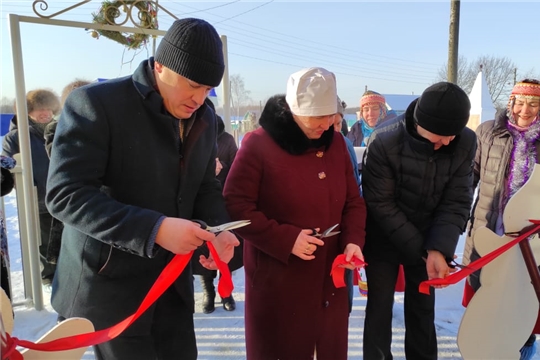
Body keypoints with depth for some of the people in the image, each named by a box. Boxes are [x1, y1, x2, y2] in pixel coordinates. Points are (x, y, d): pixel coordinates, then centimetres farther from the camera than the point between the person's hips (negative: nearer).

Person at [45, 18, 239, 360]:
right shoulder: (95, 102, -16)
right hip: (109, 283, -6)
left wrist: (219, 230, -11)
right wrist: (154, 229, -30)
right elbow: (65, 194, -21)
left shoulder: (205, 119, 4)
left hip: (173, 281, 6)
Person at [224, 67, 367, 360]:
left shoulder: (335, 143, 6)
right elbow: (235, 207, -14)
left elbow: (353, 201, 10)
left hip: (329, 278, 6)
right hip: (276, 282, -5)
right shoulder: (258, 144, -13)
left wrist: (353, 239, -7)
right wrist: (285, 239, -19)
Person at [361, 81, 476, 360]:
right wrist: (421, 250, -20)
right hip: (383, 240, -3)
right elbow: (380, 203, -21)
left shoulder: (466, 142, -14)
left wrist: (439, 248, -24)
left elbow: (457, 202, -11)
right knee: (379, 307, 8)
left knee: (423, 309, 15)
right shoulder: (384, 141, -26)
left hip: (427, 242, 3)